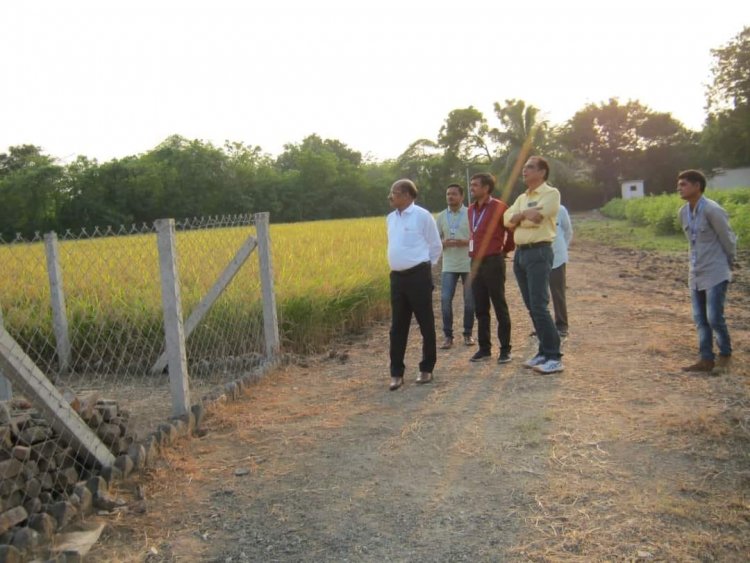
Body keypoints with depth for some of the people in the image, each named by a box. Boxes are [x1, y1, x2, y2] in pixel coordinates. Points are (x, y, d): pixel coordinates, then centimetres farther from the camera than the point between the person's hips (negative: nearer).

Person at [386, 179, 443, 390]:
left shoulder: (422, 215, -8)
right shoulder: (390, 218, 11)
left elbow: (436, 246, 0)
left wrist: (422, 266, 6)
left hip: (418, 276, -6)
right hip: (397, 277, 6)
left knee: (426, 323, 5)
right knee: (398, 326, 7)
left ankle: (426, 369, 18)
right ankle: (396, 373, 13)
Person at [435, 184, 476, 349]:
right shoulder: (441, 217, 8)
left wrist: (465, 242, -19)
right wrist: (444, 243, -13)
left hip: (469, 264, -2)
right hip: (449, 266, 2)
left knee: (469, 301, 5)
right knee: (445, 300, -5)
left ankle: (468, 334, 20)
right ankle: (448, 336, 6)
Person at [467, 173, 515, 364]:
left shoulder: (498, 207, -8)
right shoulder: (471, 209, 12)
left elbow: (513, 230, -5)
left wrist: (505, 250, 5)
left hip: (493, 262, -7)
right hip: (476, 262, 7)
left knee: (499, 307, 0)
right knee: (480, 308, 10)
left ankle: (505, 349, 6)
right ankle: (484, 348, 18)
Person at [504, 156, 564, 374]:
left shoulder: (551, 193, -4)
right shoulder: (522, 198, 19)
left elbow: (535, 218, -17)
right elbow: (507, 220, 5)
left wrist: (518, 217, 0)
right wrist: (524, 214, -12)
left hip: (539, 252, -8)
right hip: (520, 253, 8)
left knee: (539, 306, -13)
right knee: (531, 307, 9)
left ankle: (554, 357, -8)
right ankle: (544, 352, 17)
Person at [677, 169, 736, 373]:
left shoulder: (712, 210, -18)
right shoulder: (683, 212, 5)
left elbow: (728, 239, -8)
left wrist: (728, 263, 5)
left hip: (715, 274, -7)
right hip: (696, 273, 7)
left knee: (714, 317, -4)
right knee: (700, 318, 8)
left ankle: (725, 353, 19)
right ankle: (706, 359, 15)